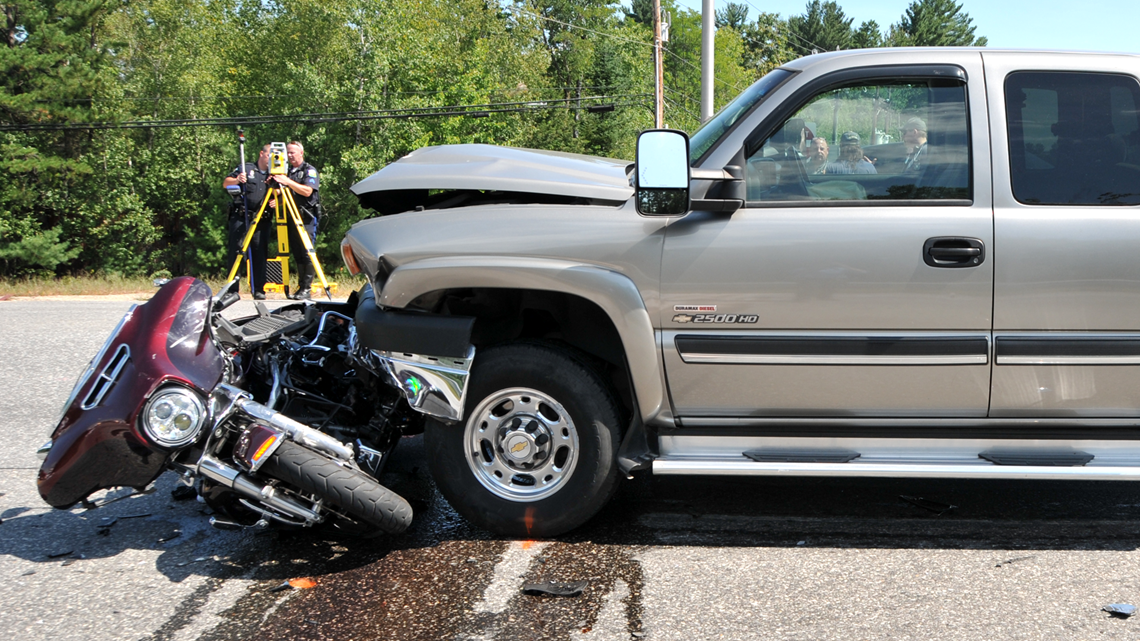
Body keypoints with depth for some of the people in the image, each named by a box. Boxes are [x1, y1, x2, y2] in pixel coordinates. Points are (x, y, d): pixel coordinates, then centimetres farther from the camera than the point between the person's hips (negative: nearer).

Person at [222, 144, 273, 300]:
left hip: (262, 221, 2)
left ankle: (259, 290, 1)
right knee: (235, 252, -3)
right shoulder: (246, 169, 10)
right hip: (240, 218, -2)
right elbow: (225, 183, 7)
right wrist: (237, 180, -12)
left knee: (260, 254, -3)